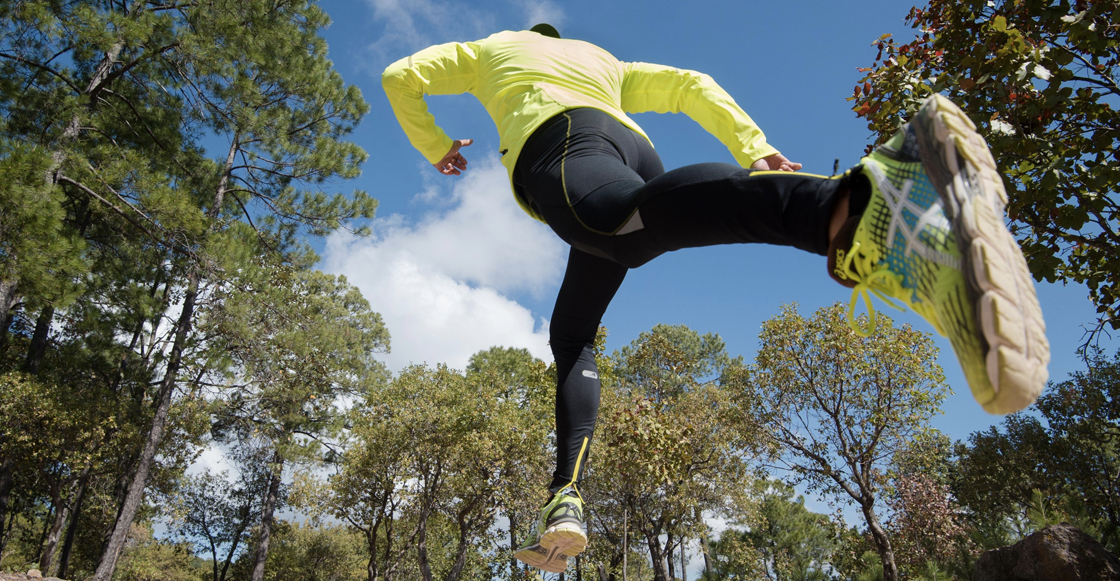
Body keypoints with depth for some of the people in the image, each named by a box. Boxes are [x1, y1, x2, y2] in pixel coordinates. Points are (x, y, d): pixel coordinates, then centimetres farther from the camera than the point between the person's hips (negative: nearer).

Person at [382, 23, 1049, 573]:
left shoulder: (490, 48, 39)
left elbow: (401, 76, 33)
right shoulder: (602, 62, 42)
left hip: (558, 146, -4)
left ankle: (849, 209, -69)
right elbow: (692, 85, 25)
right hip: (635, 148, 5)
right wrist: (756, 148, 12)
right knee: (570, 336, 16)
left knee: (622, 215, -40)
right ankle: (567, 500, -1)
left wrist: (437, 149, 48)